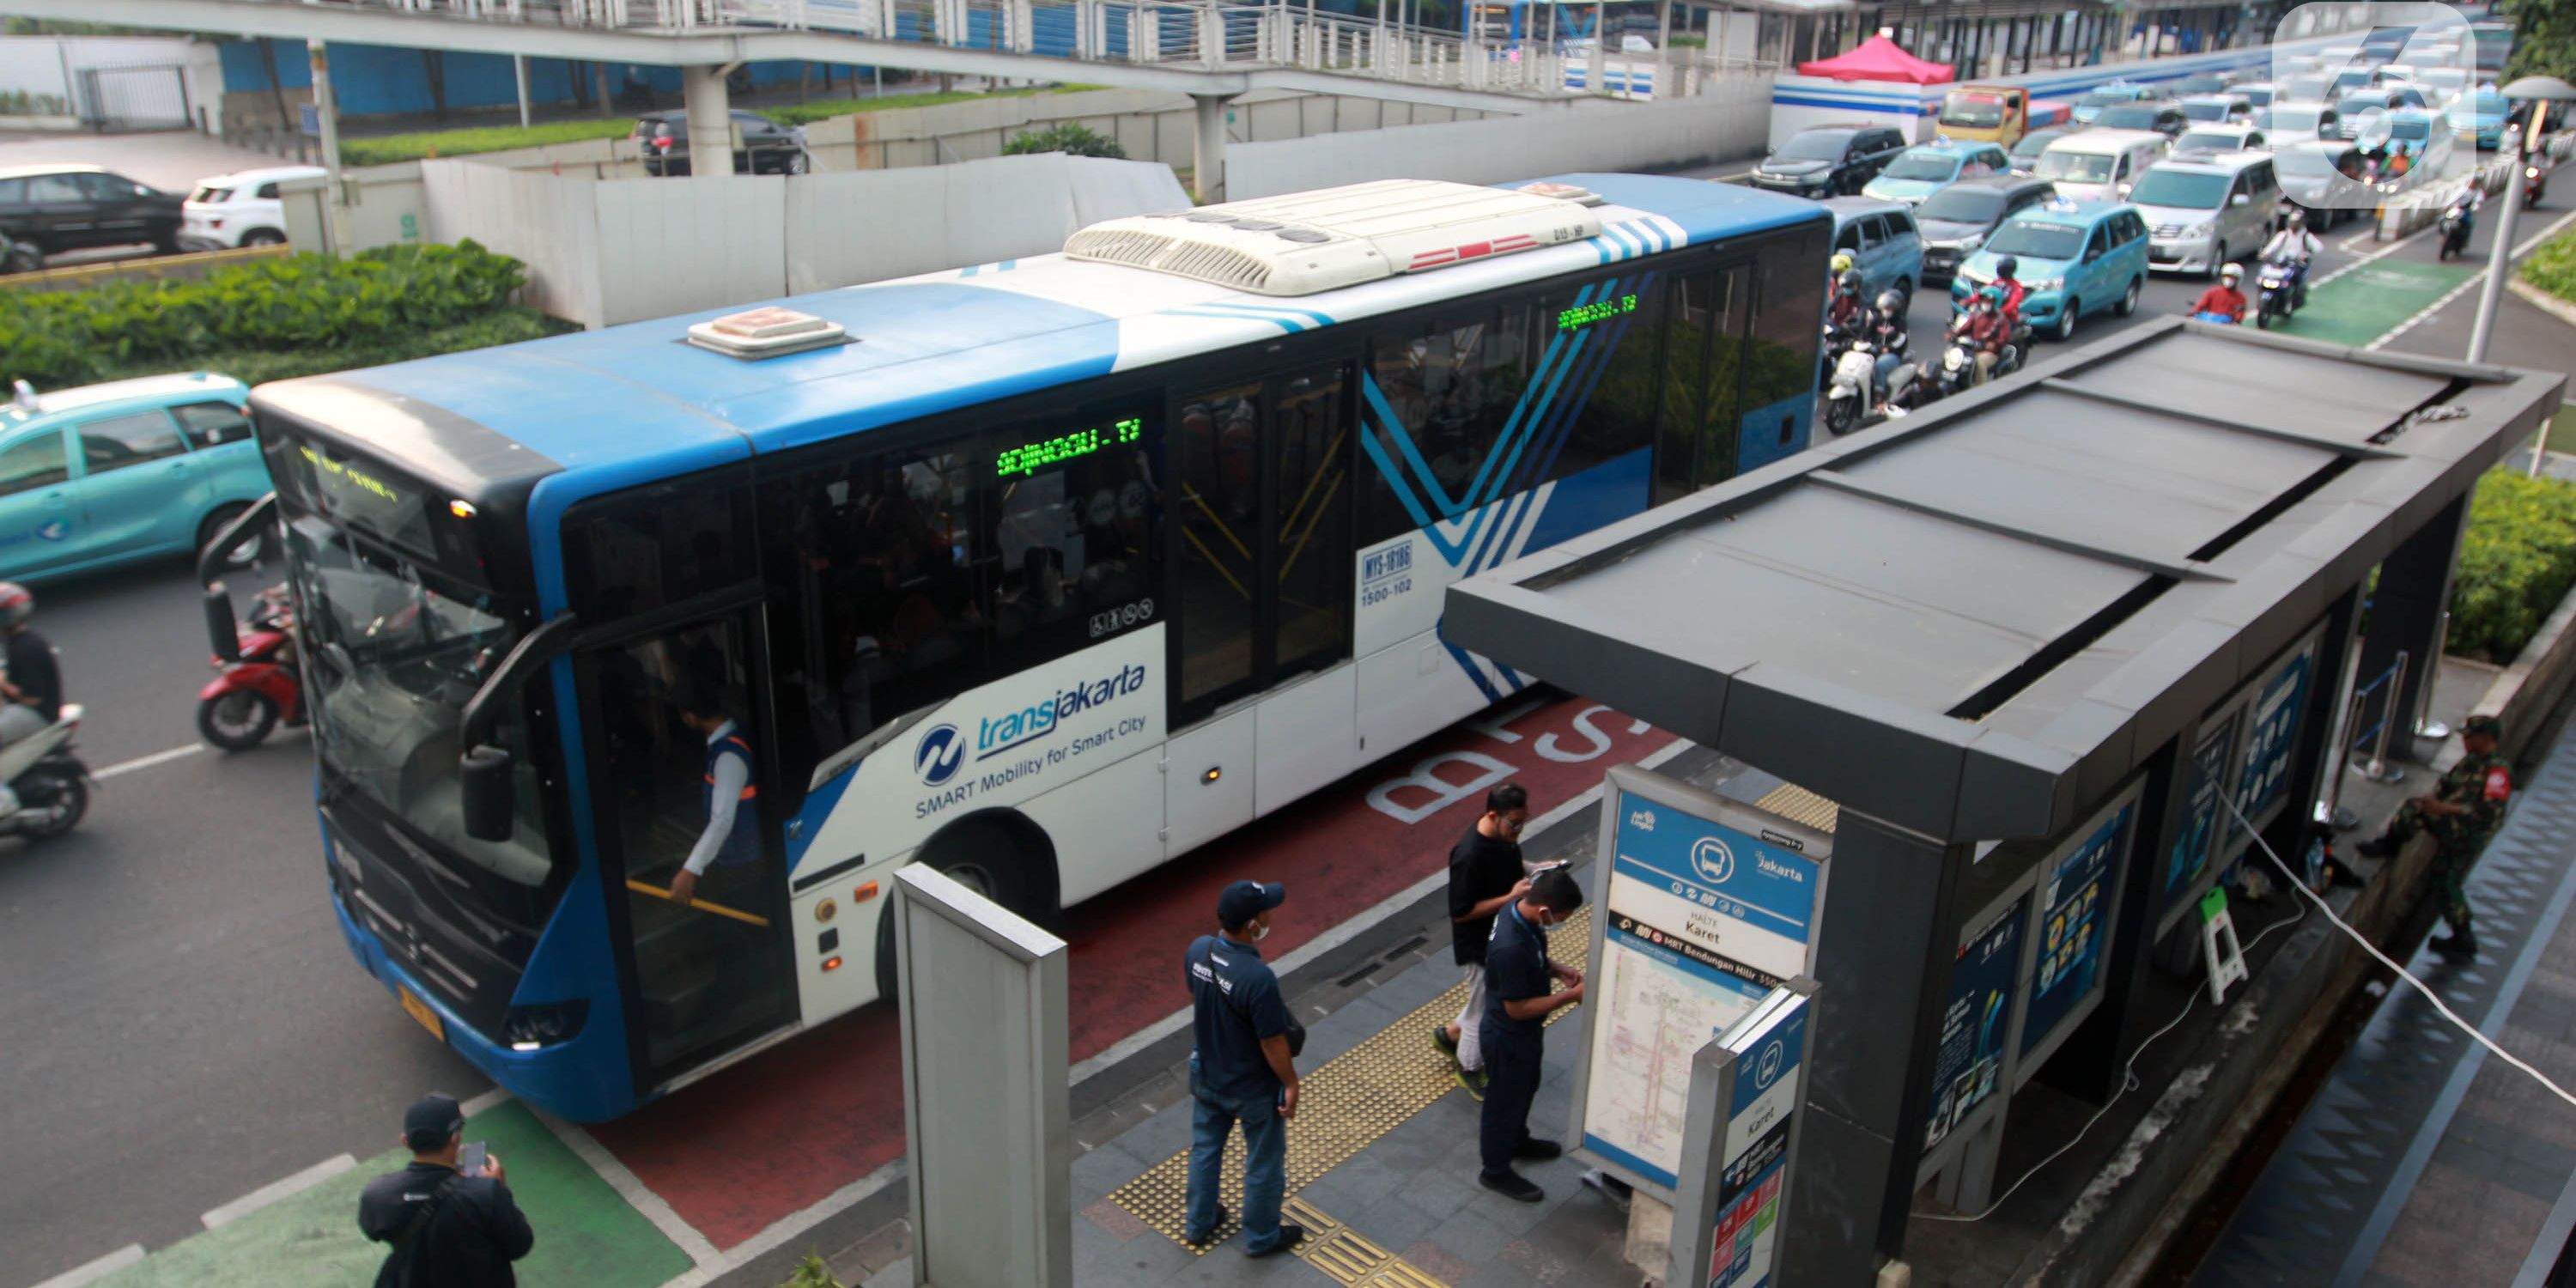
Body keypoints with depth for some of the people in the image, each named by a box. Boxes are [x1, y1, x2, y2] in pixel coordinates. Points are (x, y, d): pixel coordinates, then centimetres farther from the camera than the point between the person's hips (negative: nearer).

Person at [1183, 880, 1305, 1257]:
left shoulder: (1197, 950, -16)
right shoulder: (1258, 978, -37)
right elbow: (1273, 1043, -25)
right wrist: (1291, 1084, -9)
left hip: (1206, 1075, 6)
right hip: (1253, 1089, -6)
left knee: (1205, 1147, 27)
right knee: (1263, 1162, 19)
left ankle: (1199, 1222, 47)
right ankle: (1261, 1237, 38)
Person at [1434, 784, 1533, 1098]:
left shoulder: (1503, 835, -8)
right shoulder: (1469, 856, -34)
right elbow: (1461, 912, -27)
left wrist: (1530, 872, -8)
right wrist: (1511, 897, -31)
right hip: (1481, 945, -8)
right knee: (1485, 1005, 13)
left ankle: (1449, 1034, 48)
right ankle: (1469, 1068, 38)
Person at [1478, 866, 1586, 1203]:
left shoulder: (1520, 913, -12)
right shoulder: (1511, 947, -40)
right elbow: (1517, 1008, -30)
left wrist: (1556, 970, -6)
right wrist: (1568, 997, -26)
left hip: (1525, 1031, 9)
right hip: (1508, 1036, -9)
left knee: (1525, 1088, 30)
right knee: (1505, 1099, 14)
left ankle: (1517, 1141, 55)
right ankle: (1496, 1171, 36)